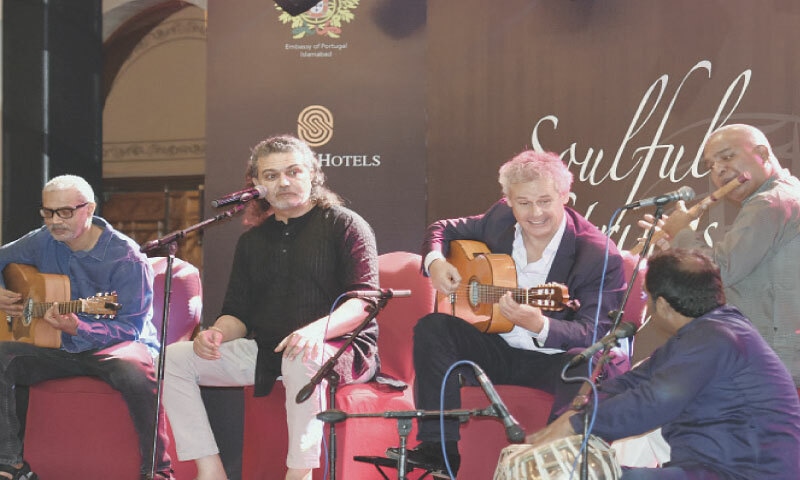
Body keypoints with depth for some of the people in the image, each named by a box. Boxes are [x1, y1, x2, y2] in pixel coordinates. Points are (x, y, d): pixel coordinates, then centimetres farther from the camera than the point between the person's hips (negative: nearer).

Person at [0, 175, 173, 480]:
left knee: (136, 370, -40)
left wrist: (76, 327, -33)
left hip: (113, 346, -5)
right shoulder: (44, 241, 2)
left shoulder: (125, 258, -15)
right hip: (59, 350, 5)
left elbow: (130, 328, -17)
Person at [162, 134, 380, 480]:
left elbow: (363, 301, -12)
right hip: (266, 353, 6)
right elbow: (239, 312, 17)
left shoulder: (345, 225, 0)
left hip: (341, 349, -6)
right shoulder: (252, 240, 18)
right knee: (175, 357, -7)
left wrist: (318, 329, -32)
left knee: (300, 360, -41)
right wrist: (216, 333, -8)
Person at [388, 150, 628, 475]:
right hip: (500, 350, 5)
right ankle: (440, 449, -15)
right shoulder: (501, 218, -3)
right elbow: (443, 229, 14)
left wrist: (538, 325, -44)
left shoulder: (600, 256, -20)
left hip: (554, 359, -5)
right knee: (432, 327, -14)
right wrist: (435, 261, -10)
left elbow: (594, 333, -25)